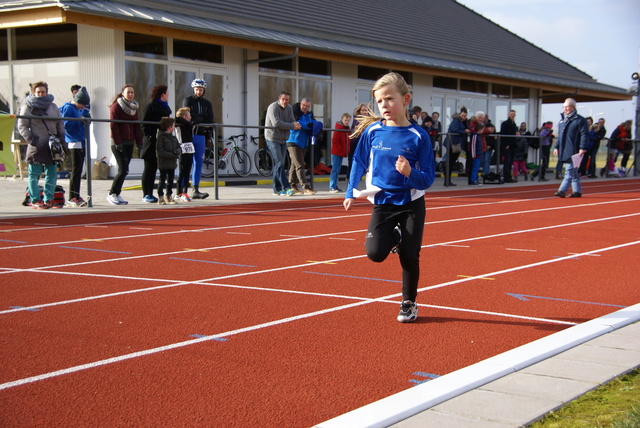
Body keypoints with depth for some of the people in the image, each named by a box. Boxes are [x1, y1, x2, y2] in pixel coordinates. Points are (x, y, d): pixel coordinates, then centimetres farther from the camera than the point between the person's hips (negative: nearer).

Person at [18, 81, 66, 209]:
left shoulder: (53, 106, 15)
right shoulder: (27, 107, 0)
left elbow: (60, 123, 19)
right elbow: (22, 126, -3)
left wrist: (61, 138, 5)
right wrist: (31, 139, -14)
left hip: (52, 146, 5)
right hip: (36, 146, -5)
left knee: (52, 174, 7)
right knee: (34, 174, -2)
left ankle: (48, 199, 14)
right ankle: (35, 200, 2)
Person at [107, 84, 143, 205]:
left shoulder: (134, 107, 16)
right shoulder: (116, 106, -5)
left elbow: (136, 126, 18)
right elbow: (113, 126, -10)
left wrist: (139, 142, 9)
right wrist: (117, 142, -16)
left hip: (129, 143, 7)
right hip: (119, 143, -7)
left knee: (124, 170, 6)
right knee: (123, 169, -13)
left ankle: (117, 195, 13)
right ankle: (112, 194, -5)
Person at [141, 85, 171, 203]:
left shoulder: (165, 107, 17)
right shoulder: (151, 107, -7)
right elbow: (144, 124, -11)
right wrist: (149, 136, -21)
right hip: (151, 142, -7)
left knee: (154, 168, 9)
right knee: (149, 168, -3)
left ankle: (150, 194, 14)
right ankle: (146, 195, 0)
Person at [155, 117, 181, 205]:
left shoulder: (173, 137, 15)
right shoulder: (160, 137, -9)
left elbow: (179, 148, 14)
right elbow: (159, 151, -16)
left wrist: (176, 151, -11)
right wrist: (172, 155, -20)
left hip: (172, 164, 7)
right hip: (163, 163, -7)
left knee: (170, 180, 11)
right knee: (162, 180, -4)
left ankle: (169, 196, 21)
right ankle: (160, 197, 1)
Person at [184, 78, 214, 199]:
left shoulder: (207, 104, 16)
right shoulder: (188, 101, 6)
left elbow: (209, 121, 9)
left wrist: (209, 138, 0)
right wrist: (201, 119, -8)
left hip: (201, 136, 4)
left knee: (198, 163, 3)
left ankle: (196, 190, 6)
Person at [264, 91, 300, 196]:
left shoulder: (289, 108, 10)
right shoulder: (273, 107, -14)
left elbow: (292, 121, 6)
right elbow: (276, 123, -23)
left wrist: (295, 124, -20)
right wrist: (292, 126, -20)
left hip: (283, 139, 7)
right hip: (273, 139, -7)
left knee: (279, 164, 8)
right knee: (279, 163, -13)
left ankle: (277, 189, 12)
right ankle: (286, 188, -17)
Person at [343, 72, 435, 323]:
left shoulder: (419, 136, -12)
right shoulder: (372, 131, -6)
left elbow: (428, 179, -10)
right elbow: (359, 162, 9)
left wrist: (410, 173, -30)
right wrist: (351, 193, 7)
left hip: (411, 205, -1)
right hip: (382, 203, 2)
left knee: (409, 257, -1)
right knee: (375, 253, -15)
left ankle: (409, 303, 24)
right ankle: (395, 237, 21)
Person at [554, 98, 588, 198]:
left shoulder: (579, 120, -6)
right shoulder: (562, 119, 17)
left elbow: (584, 135, -10)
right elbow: (559, 135, 23)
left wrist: (582, 148, -16)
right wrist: (556, 147, 17)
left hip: (573, 151, -8)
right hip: (563, 151, 8)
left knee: (569, 171, -10)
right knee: (573, 172, 13)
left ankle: (562, 190, -15)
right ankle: (577, 191, 18)